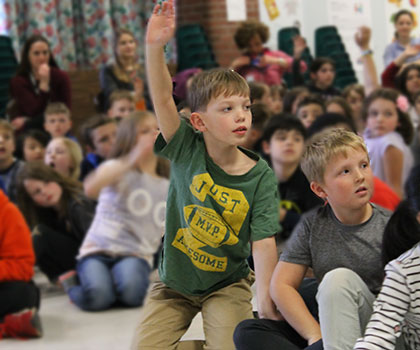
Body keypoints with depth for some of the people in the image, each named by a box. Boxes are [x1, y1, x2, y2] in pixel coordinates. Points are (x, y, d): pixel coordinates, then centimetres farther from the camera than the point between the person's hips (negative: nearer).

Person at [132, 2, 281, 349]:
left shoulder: (261, 176, -14)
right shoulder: (186, 150, -12)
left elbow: (263, 242, -17)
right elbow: (163, 99, -25)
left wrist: (265, 297, -27)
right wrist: (155, 46, -40)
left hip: (227, 283, -1)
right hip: (173, 281, 1)